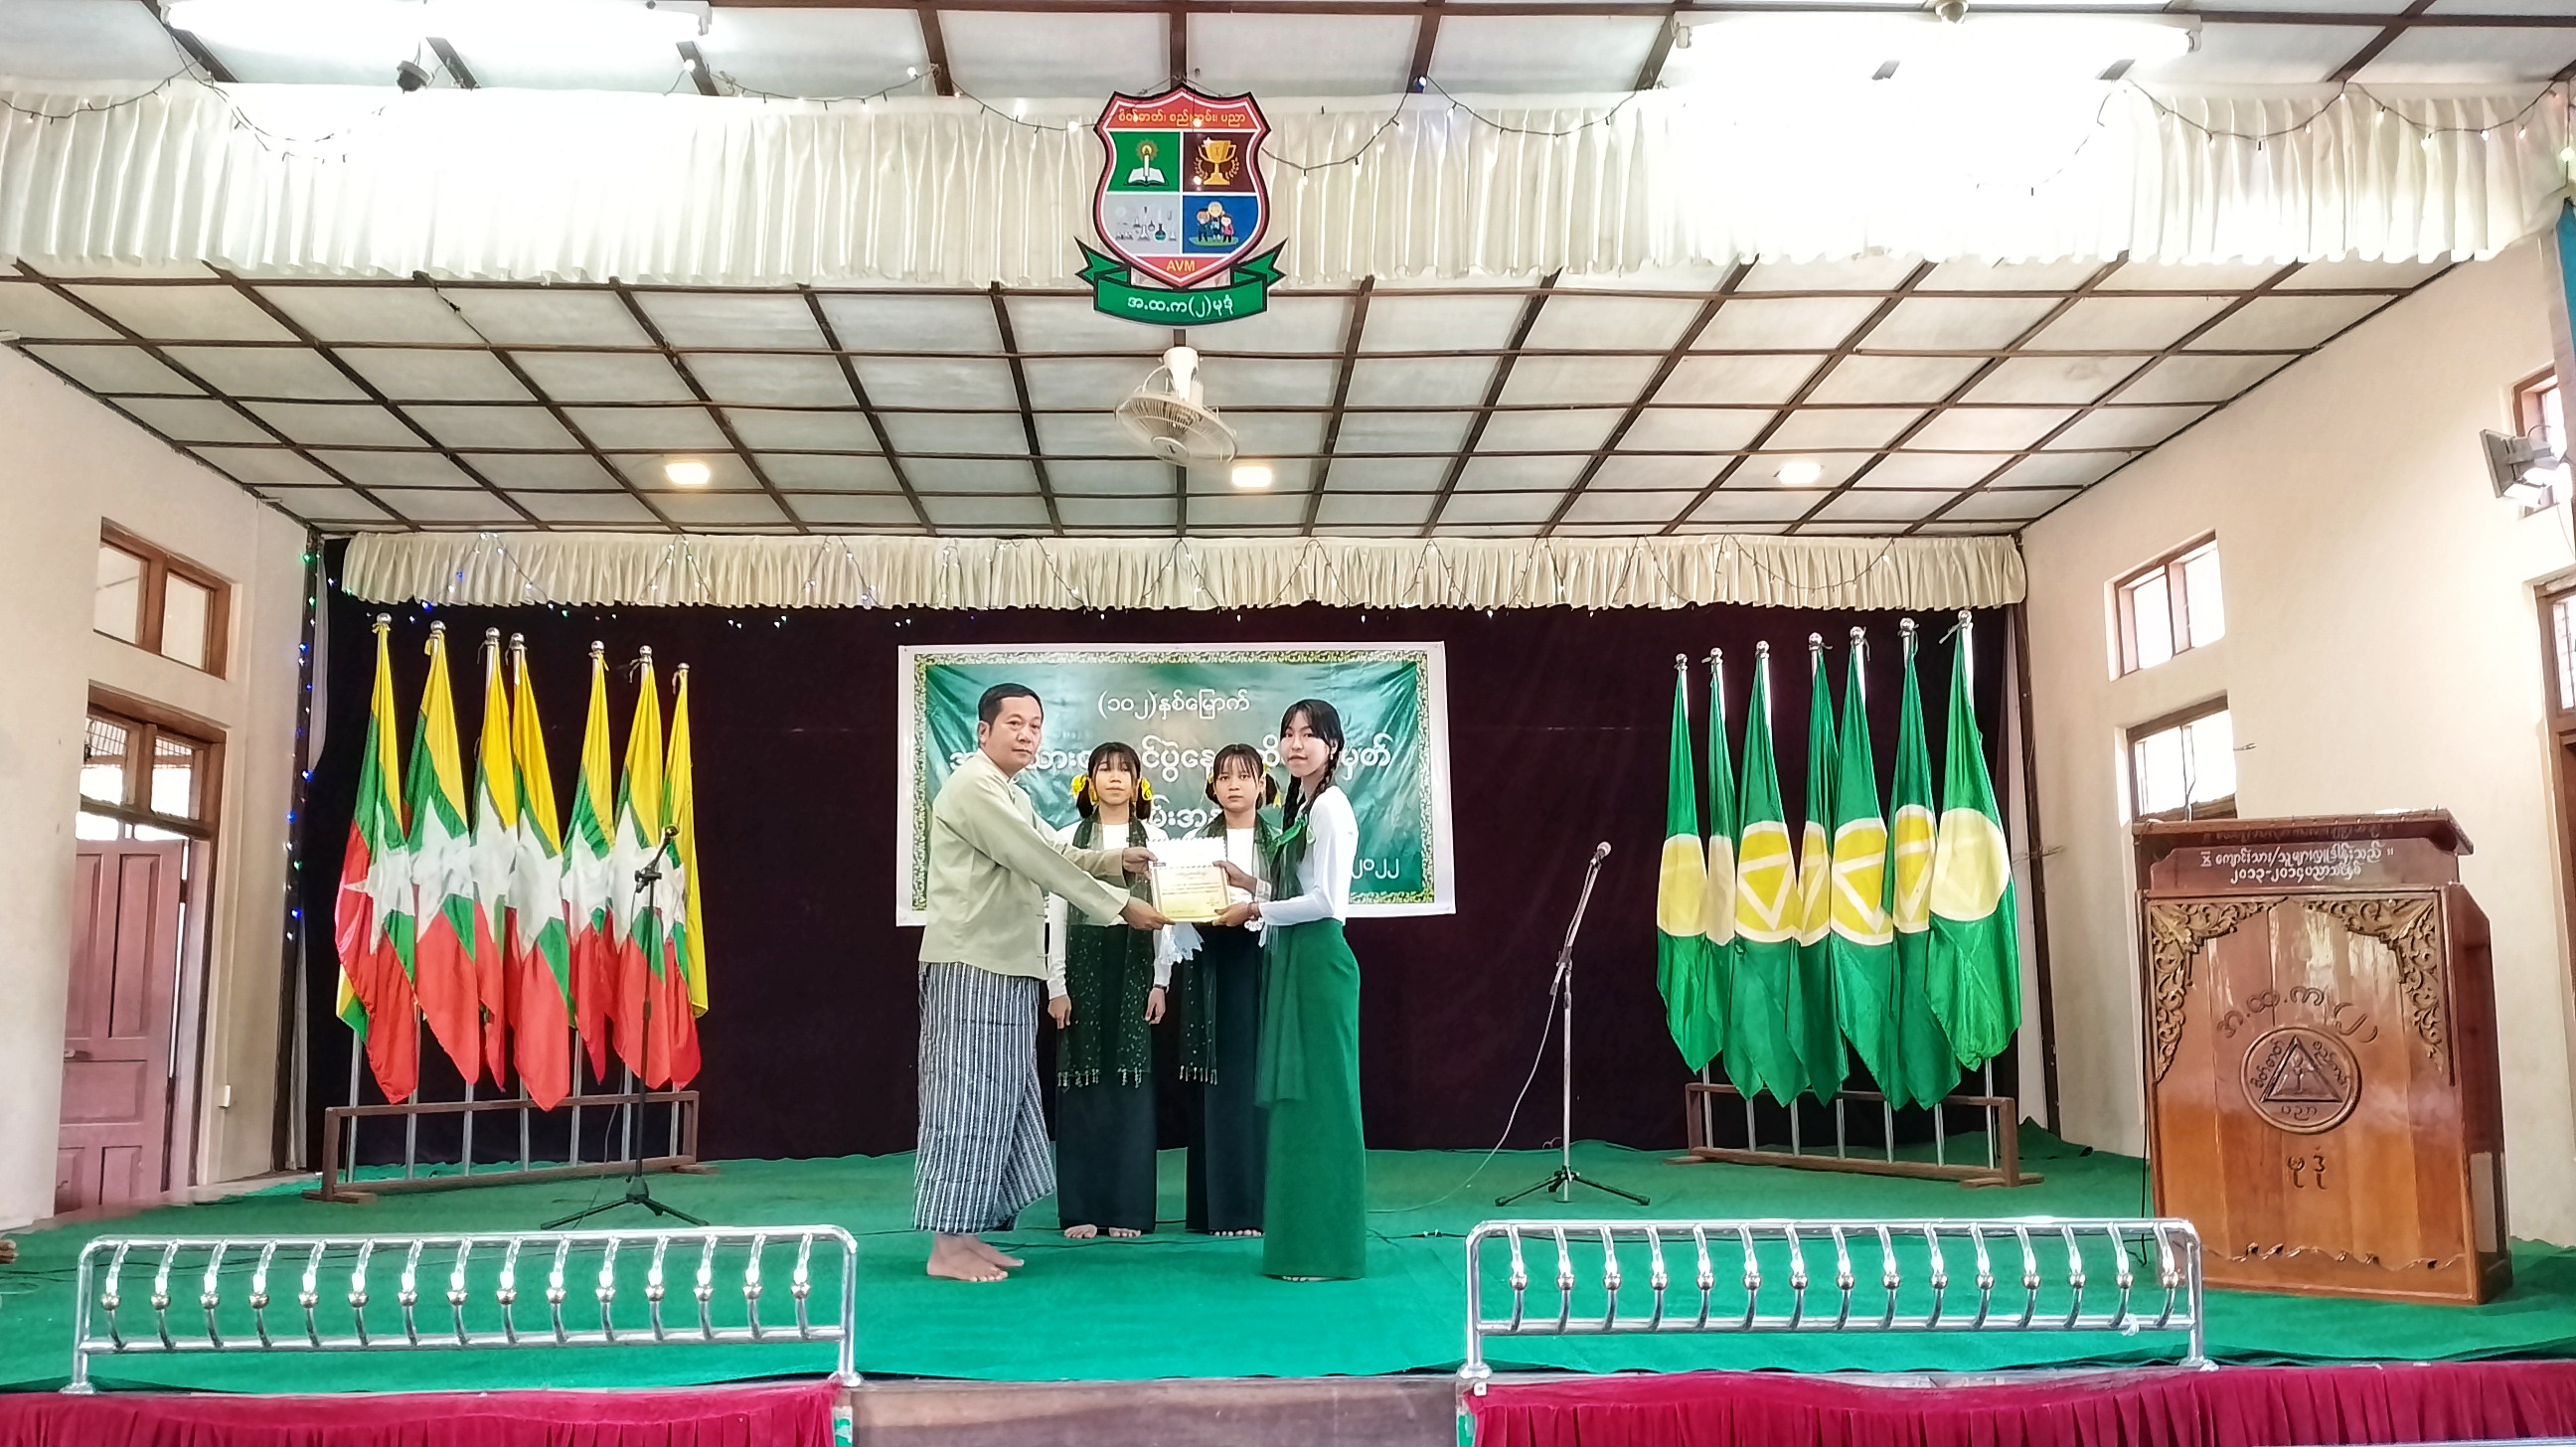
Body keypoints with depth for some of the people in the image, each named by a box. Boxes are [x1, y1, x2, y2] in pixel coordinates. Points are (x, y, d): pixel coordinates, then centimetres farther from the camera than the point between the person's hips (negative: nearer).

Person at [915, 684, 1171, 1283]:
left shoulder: (1013, 799, 21)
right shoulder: (971, 788, -12)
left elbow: (1056, 854, 18)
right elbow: (1041, 863, -17)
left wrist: (1117, 860, 0)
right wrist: (1121, 906, -15)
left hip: (1007, 968, 10)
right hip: (971, 966, -10)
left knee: (997, 1099, 11)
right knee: (966, 1097, -7)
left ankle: (968, 1234, 17)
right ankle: (946, 1247, -2)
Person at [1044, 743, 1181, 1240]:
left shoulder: (1154, 839, 7)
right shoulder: (1070, 839, 7)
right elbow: (1056, 916, 4)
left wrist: (1160, 981, -2)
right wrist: (1056, 985, -2)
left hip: (1136, 965, 0)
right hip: (1083, 962, 0)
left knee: (1131, 1082, 0)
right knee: (1082, 1082, 0)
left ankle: (1129, 1207, 7)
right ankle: (1082, 1208, 7)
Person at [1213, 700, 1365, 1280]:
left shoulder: (1330, 806, -11)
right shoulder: (1298, 805, 16)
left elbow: (1328, 901, -18)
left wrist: (1254, 910, -11)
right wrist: (1248, 881, 8)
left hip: (1319, 961, -10)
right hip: (1290, 960, 10)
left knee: (1317, 1096, -4)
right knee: (1293, 1097, 11)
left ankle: (1325, 1248, 3)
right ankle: (1303, 1238, 18)